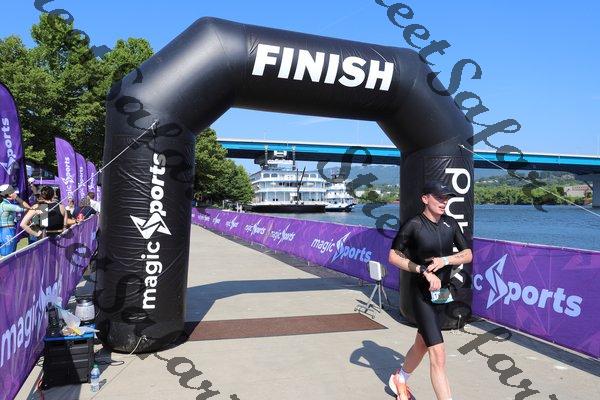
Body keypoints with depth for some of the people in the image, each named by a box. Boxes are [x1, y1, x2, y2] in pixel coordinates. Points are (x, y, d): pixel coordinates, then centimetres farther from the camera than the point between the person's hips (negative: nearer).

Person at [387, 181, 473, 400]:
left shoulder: (450, 223, 3)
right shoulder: (413, 225, -14)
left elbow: (468, 255, 5)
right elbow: (393, 256, -11)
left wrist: (445, 260, -14)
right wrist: (423, 271, -20)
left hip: (441, 292, 7)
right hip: (421, 293, -6)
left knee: (422, 344, 23)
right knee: (438, 355, -11)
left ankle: (399, 380, 48)